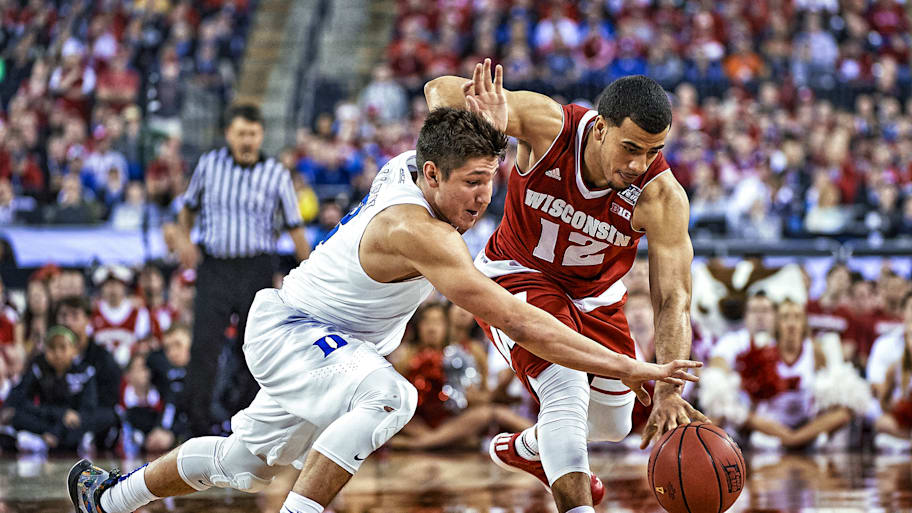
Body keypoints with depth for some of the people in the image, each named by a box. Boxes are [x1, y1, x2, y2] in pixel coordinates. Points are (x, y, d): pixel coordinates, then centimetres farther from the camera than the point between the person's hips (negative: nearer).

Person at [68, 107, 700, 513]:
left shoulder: (406, 165, -12)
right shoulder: (417, 232, -36)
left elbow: (443, 94, 11)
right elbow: (515, 320, -40)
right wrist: (628, 368, -42)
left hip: (325, 345, 9)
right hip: (287, 332, -9)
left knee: (244, 462, 26)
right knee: (387, 396, -37)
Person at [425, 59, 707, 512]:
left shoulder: (661, 197, -31)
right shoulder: (550, 126, -32)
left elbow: (673, 301, -33)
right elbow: (441, 89, -27)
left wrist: (668, 392, -49)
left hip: (595, 296, 4)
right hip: (516, 278, -3)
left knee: (612, 424, 17)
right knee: (566, 389, -28)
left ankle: (525, 449, 48)